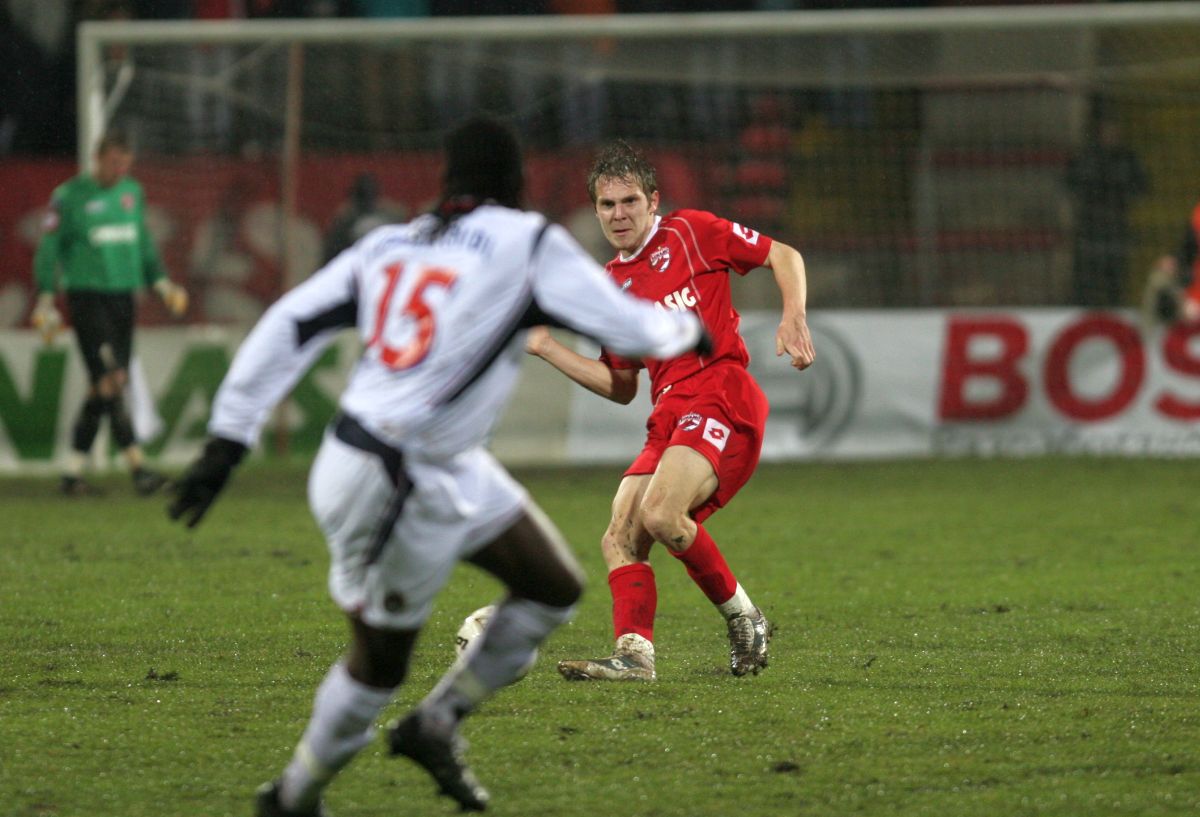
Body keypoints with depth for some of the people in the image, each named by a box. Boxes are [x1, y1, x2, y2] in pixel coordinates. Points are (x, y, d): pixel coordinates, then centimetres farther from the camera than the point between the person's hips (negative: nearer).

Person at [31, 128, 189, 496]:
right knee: (111, 379, -15)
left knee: (102, 388, 5)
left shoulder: (132, 192, 13)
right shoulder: (70, 196, -5)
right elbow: (49, 250, -1)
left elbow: (143, 243, 24)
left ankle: (73, 471, 13)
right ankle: (137, 465, -21)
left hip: (123, 296, 6)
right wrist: (45, 301, -5)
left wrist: (162, 283, 16)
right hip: (87, 297, -6)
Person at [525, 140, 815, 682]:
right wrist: (546, 348, 19)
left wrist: (793, 318, -10)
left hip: (720, 397, -8)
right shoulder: (610, 287, 21)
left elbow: (783, 256, 7)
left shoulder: (690, 233, 4)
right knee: (619, 541, -8)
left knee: (659, 513, -26)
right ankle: (634, 653, -16)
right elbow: (621, 387, 25)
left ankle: (742, 616, -9)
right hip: (667, 416, 8)